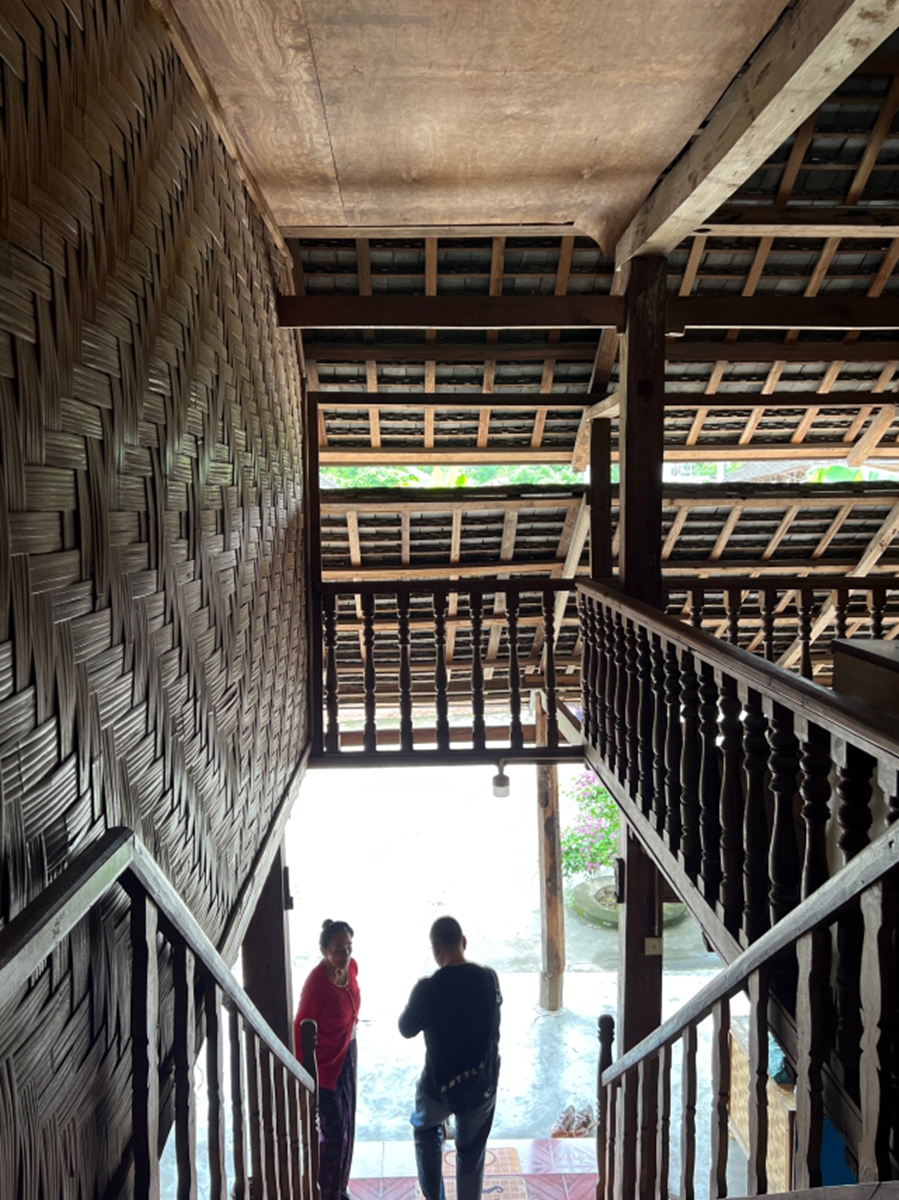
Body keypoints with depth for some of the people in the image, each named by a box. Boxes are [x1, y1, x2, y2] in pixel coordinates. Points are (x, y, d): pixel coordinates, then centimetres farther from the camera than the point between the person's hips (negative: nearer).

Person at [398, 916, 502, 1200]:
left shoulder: (428, 989, -23)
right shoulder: (489, 979, -12)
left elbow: (406, 1029, -6)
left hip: (439, 1086, -2)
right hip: (481, 1086, 2)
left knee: (425, 1130, 30)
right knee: (471, 1157, 22)